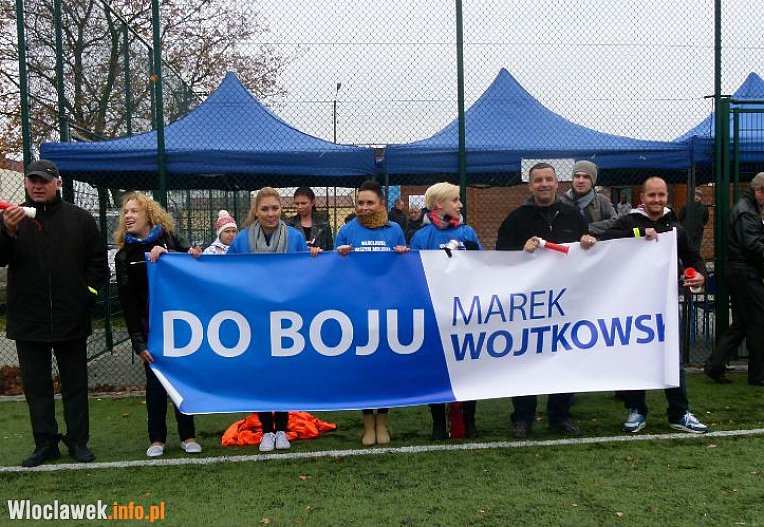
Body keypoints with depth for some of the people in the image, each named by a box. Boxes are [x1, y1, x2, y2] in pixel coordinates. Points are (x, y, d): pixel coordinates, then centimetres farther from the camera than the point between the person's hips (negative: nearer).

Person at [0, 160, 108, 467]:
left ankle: (78, 441, 18)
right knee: (36, 385, 8)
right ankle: (45, 443, 19)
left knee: (75, 384, 8)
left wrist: (87, 293, -1)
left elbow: (98, 263, 10)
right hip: (28, 320, 1)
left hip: (71, 320, 0)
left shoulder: (79, 219, 5)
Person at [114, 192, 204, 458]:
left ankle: (188, 436, 16)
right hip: (150, 327, 0)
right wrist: (138, 341, -7)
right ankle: (157, 438, 17)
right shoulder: (124, 255, 3)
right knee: (155, 381, 5)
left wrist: (166, 254, -21)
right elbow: (128, 302, -1)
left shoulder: (170, 241, 4)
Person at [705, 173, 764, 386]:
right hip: (745, 273, -10)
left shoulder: (745, 207, 19)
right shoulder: (746, 211, -14)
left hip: (738, 272, 10)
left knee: (741, 323, 12)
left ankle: (714, 365, 11)